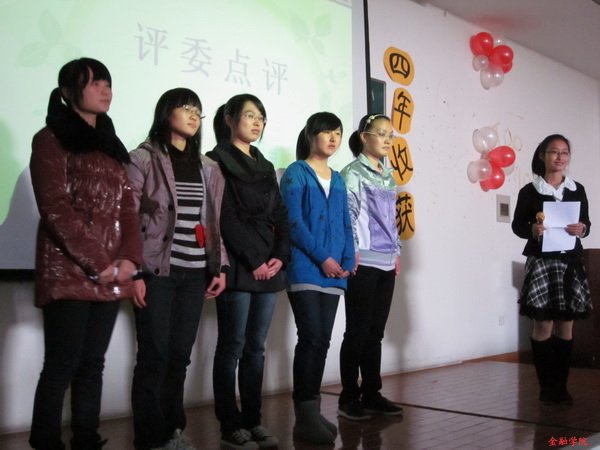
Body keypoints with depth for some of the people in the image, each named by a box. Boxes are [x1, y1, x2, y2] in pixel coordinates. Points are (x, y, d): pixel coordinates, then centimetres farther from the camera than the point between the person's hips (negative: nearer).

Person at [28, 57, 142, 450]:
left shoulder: (111, 145, 19)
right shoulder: (52, 139, 0)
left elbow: (128, 207, 13)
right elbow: (55, 209, -10)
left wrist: (130, 257, -3)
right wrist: (96, 263, -14)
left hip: (111, 275, 6)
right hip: (70, 272, -6)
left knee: (92, 365, 9)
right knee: (62, 365, -4)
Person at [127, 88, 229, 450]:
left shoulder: (207, 167, 16)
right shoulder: (144, 158, -1)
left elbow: (215, 221, 15)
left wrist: (220, 266, 7)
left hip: (195, 273, 5)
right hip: (158, 271, -5)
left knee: (180, 356, 10)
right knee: (155, 356, 0)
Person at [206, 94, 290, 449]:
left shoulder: (266, 166, 19)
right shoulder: (218, 161, -1)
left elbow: (280, 216, 13)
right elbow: (226, 218, -10)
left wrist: (281, 256, -3)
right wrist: (253, 260, -14)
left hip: (270, 267, 6)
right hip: (238, 267, -6)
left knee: (256, 347, 9)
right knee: (232, 346, -2)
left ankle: (253, 420, 16)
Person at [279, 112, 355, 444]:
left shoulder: (338, 180, 19)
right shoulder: (296, 173, 0)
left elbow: (345, 225, 16)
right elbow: (293, 223, -10)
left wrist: (347, 261, 1)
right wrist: (322, 258, -15)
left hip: (333, 272, 6)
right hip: (304, 269, -6)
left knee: (322, 341, 7)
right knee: (311, 338, -12)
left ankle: (310, 410, 14)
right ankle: (305, 414, -5)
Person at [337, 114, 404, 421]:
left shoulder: (388, 176, 17)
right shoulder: (353, 173, -4)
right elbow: (347, 213, -11)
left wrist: (397, 252, 16)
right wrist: (352, 252, -16)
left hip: (386, 263, 7)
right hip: (363, 263, -7)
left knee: (375, 332, 11)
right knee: (358, 331, -2)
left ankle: (371, 394, 19)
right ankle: (348, 398, 7)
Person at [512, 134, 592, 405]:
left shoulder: (577, 190, 8)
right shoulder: (530, 191, 0)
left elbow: (586, 222, 12)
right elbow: (517, 224, 3)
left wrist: (582, 229, -10)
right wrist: (532, 230, -16)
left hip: (571, 262, 3)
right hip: (541, 262, -3)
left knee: (566, 325, 6)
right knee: (543, 325, -3)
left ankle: (561, 386, 15)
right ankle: (546, 387, 9)